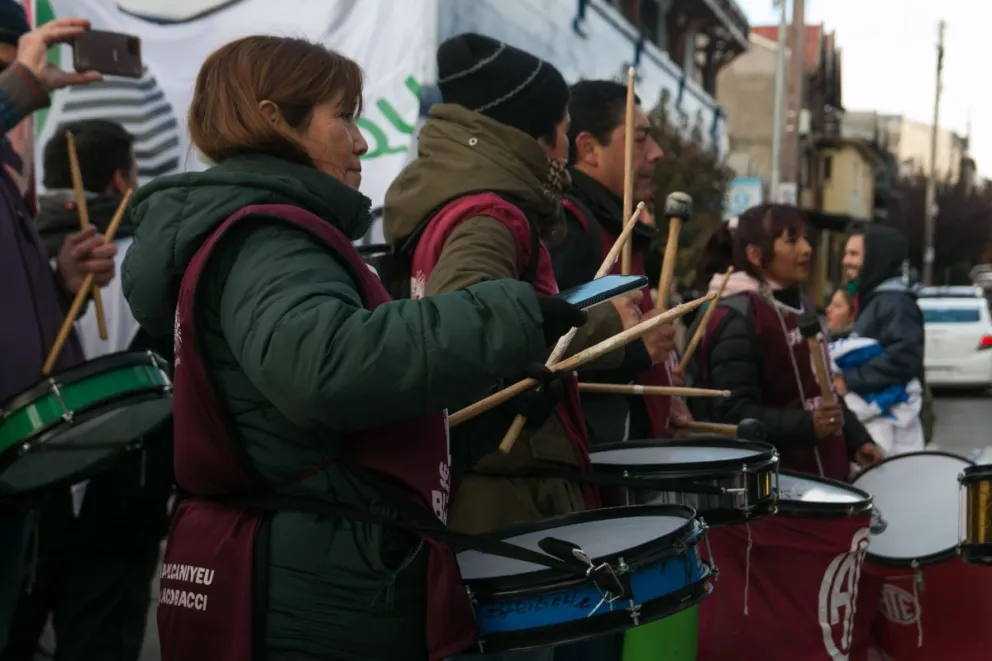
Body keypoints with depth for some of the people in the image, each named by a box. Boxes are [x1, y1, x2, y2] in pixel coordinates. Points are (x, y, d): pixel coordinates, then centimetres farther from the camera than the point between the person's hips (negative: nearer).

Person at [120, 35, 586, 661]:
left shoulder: (254, 237, 16)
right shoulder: (263, 242, -17)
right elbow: (329, 362, -37)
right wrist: (519, 317, -36)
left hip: (309, 577, 10)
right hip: (319, 595, -10)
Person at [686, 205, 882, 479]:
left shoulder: (801, 306, 13)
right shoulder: (735, 321, -15)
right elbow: (734, 414, -21)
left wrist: (856, 439, 11)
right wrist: (806, 425, -31)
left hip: (823, 471, 9)